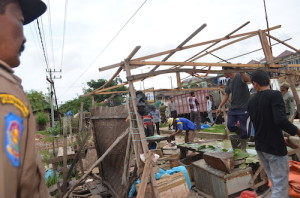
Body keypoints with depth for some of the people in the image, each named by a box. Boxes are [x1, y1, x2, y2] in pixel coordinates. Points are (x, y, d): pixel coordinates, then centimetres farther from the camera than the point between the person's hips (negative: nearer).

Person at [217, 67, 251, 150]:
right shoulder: (229, 82, 13)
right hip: (232, 108, 7)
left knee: (243, 129, 0)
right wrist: (220, 107, 12)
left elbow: (248, 79, -31)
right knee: (230, 126, 1)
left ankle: (243, 149, 16)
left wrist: (241, 72, -45)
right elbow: (226, 95, 17)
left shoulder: (240, 76, -8)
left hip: (243, 108, -7)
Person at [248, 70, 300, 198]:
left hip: (260, 147, 7)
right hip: (275, 147, -6)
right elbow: (280, 120, -28)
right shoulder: (275, 95, -14)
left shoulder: (251, 101, 7)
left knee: (275, 183, 19)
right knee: (280, 185, 4)